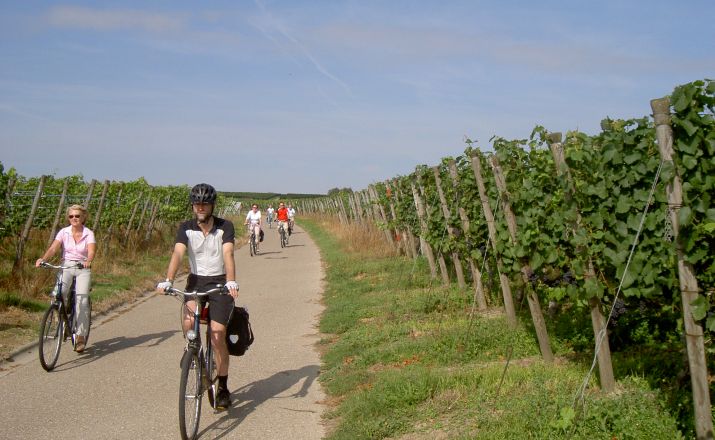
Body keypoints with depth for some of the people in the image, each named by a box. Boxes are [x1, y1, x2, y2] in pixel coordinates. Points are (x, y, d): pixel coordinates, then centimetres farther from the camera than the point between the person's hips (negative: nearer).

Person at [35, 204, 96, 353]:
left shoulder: (89, 233, -4)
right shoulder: (64, 232, 0)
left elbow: (92, 250, -20)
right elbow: (53, 248, -13)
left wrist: (88, 261, -42)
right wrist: (42, 259, -32)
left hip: (83, 268, -1)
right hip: (66, 266, 1)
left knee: (82, 300, -13)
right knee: (59, 293, -25)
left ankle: (81, 336, -5)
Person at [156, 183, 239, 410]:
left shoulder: (225, 227, -8)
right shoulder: (186, 228, -2)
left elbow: (228, 254, -22)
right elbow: (177, 254, -16)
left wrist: (231, 282, -38)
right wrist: (167, 281, -32)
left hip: (220, 283, -2)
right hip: (196, 281, 2)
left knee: (217, 335, -9)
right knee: (189, 321, -28)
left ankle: (223, 388, 5)